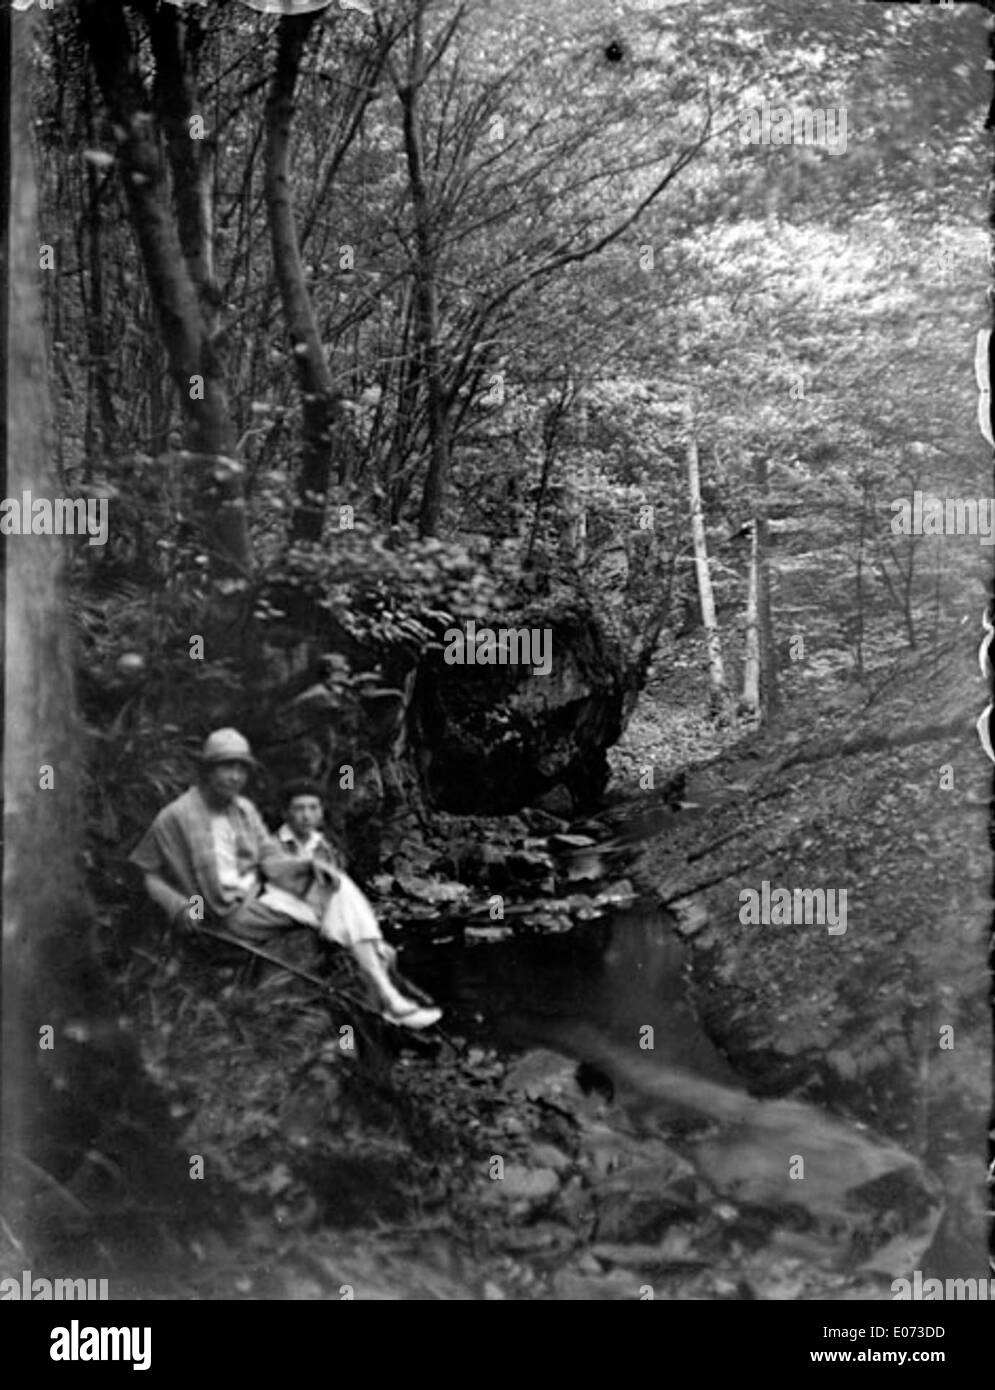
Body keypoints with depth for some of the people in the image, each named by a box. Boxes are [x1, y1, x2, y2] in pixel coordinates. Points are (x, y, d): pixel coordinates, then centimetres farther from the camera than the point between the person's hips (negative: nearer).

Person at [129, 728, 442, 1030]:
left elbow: (271, 859, 4)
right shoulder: (176, 817, -10)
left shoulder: (245, 810, 9)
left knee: (338, 887, -15)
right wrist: (176, 904, -24)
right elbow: (148, 877, -4)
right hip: (234, 912, -7)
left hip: (260, 890, 7)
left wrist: (311, 865, -16)